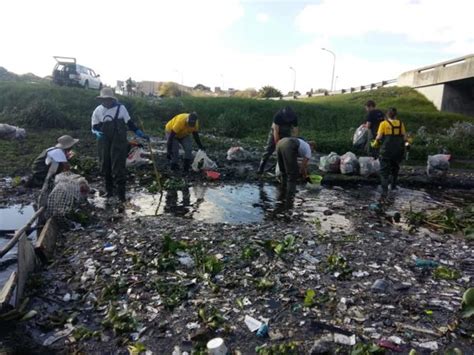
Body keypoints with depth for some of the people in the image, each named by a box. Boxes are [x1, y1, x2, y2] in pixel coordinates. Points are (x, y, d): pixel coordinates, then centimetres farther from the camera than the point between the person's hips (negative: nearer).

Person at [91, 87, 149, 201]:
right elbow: (94, 127, 9)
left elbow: (129, 123, 7)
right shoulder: (98, 110, 2)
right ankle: (109, 190, 26)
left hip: (119, 142, -3)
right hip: (104, 143, 4)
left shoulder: (120, 108, -3)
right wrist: (97, 133, -14)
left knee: (118, 167, -7)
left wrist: (140, 133, 1)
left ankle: (121, 193, -2)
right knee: (105, 166, 11)